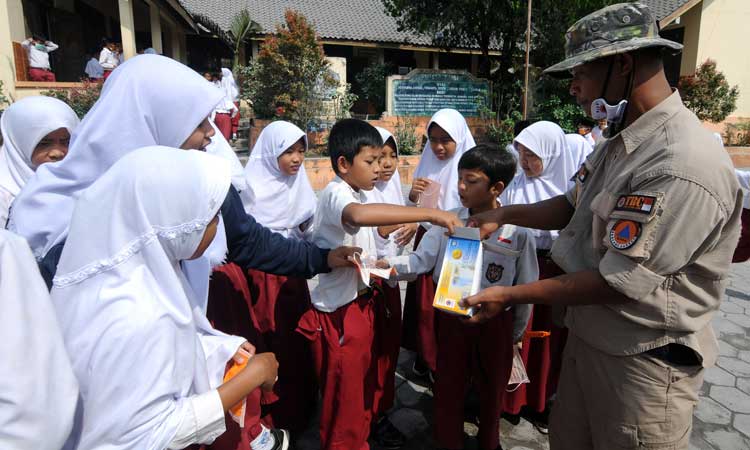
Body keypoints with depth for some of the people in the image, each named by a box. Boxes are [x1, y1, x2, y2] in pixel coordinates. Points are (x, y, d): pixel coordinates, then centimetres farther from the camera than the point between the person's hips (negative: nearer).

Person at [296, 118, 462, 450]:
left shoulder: (355, 193, 9)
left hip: (360, 303, 10)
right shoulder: (337, 193, -23)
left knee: (364, 385, 24)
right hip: (339, 313, -10)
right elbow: (358, 214, -47)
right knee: (344, 396, 7)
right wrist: (430, 214, -46)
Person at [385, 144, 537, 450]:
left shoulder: (518, 231, -14)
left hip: (495, 321, -1)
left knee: (492, 389, 21)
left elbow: (525, 286, -4)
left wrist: (517, 331, 4)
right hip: (451, 317, 1)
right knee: (448, 387, 15)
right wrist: (390, 264, -26)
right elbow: (422, 259, -9)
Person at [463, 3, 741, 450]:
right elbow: (576, 205, 16)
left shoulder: (684, 166, -28)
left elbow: (619, 284, -26)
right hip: (588, 336, 8)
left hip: (642, 361, -8)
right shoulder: (621, 141, 4)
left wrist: (512, 295, -19)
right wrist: (504, 215, 6)